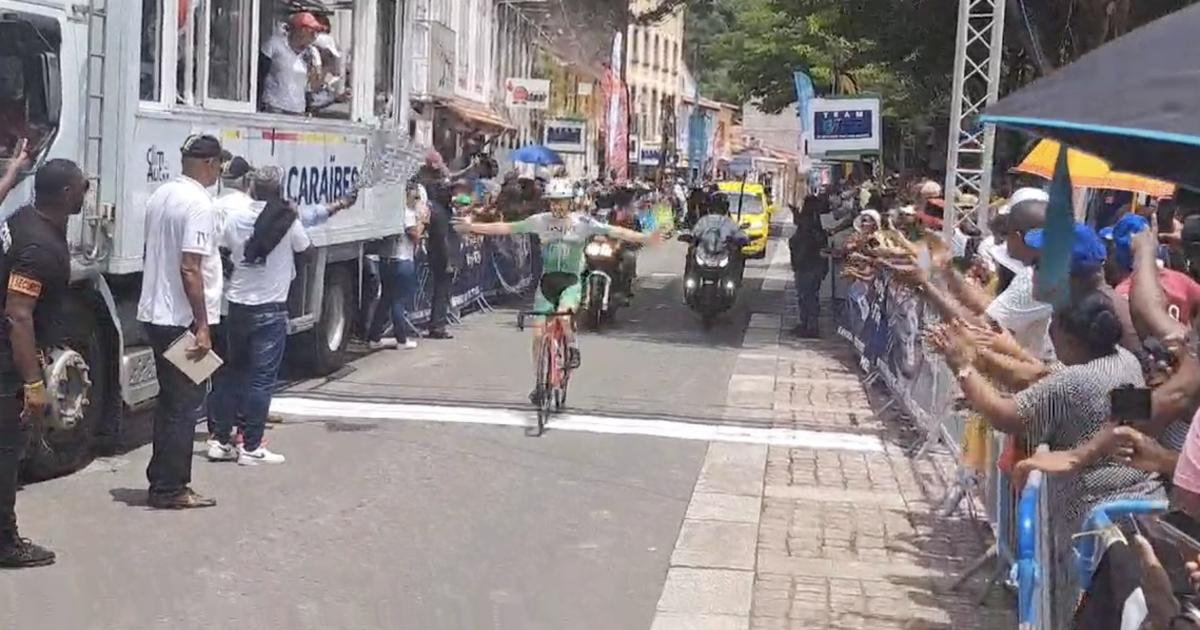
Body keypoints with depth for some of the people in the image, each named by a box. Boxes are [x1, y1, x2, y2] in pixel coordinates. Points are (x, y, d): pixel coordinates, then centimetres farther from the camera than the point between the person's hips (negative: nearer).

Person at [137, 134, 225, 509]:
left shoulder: (160, 196, 10)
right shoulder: (199, 204, -17)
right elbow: (189, 269, -23)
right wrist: (202, 327, -21)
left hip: (155, 313, 9)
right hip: (183, 319, -9)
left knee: (171, 401, 17)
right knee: (186, 404, 0)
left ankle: (162, 482, 22)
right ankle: (170, 489, 4)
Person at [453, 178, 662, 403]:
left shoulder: (582, 222, -6)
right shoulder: (540, 221, -1)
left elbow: (614, 231, -13)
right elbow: (507, 228, 3)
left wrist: (645, 238, -24)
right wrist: (472, 227, 0)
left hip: (571, 281, -2)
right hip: (547, 281, 2)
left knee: (563, 313, -33)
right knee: (539, 334, -2)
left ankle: (572, 347, -2)